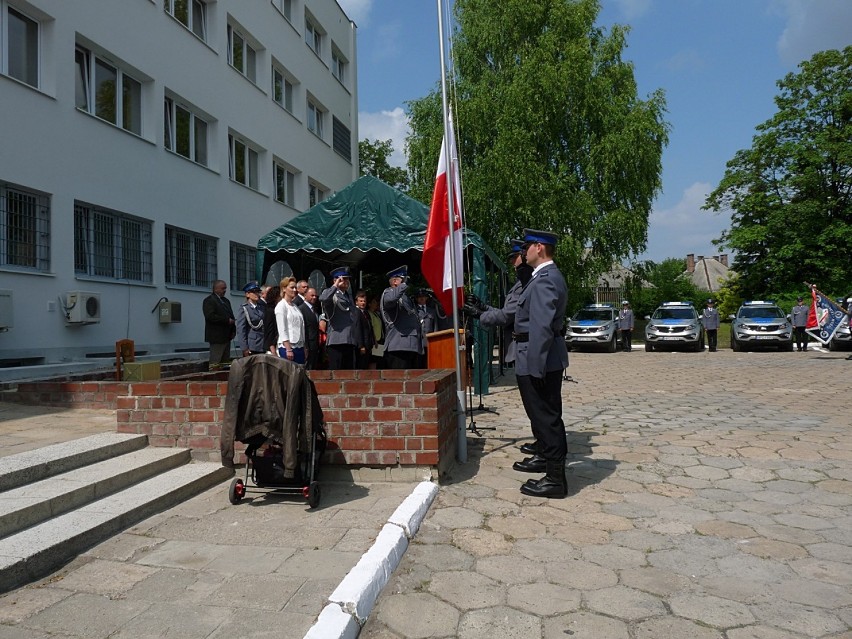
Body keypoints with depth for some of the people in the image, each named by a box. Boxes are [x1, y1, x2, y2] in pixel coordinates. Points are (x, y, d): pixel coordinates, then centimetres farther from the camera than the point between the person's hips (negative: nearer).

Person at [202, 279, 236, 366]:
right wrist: (227, 320, -19)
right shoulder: (209, 300, -7)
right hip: (217, 337, -8)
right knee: (215, 363, -8)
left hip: (226, 336, 8)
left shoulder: (226, 301, 21)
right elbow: (210, 316, -20)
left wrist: (233, 330, 7)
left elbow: (231, 316, 21)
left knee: (226, 362, 7)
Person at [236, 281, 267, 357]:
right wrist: (244, 348, -13)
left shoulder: (262, 306, 13)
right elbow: (240, 330, -7)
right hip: (251, 348, -5)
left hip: (263, 347, 5)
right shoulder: (244, 309, -2)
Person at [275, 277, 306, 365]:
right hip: (288, 347, -7)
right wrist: (288, 349, -17)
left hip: (299, 347, 7)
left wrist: (304, 348, 11)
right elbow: (282, 330, -11)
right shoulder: (281, 306, -5)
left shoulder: (295, 306, 16)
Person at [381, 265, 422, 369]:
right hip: (398, 346, -9)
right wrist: (404, 284, -14)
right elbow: (390, 299, -26)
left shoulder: (405, 297, 27)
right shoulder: (388, 292, 1)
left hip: (411, 346, 9)